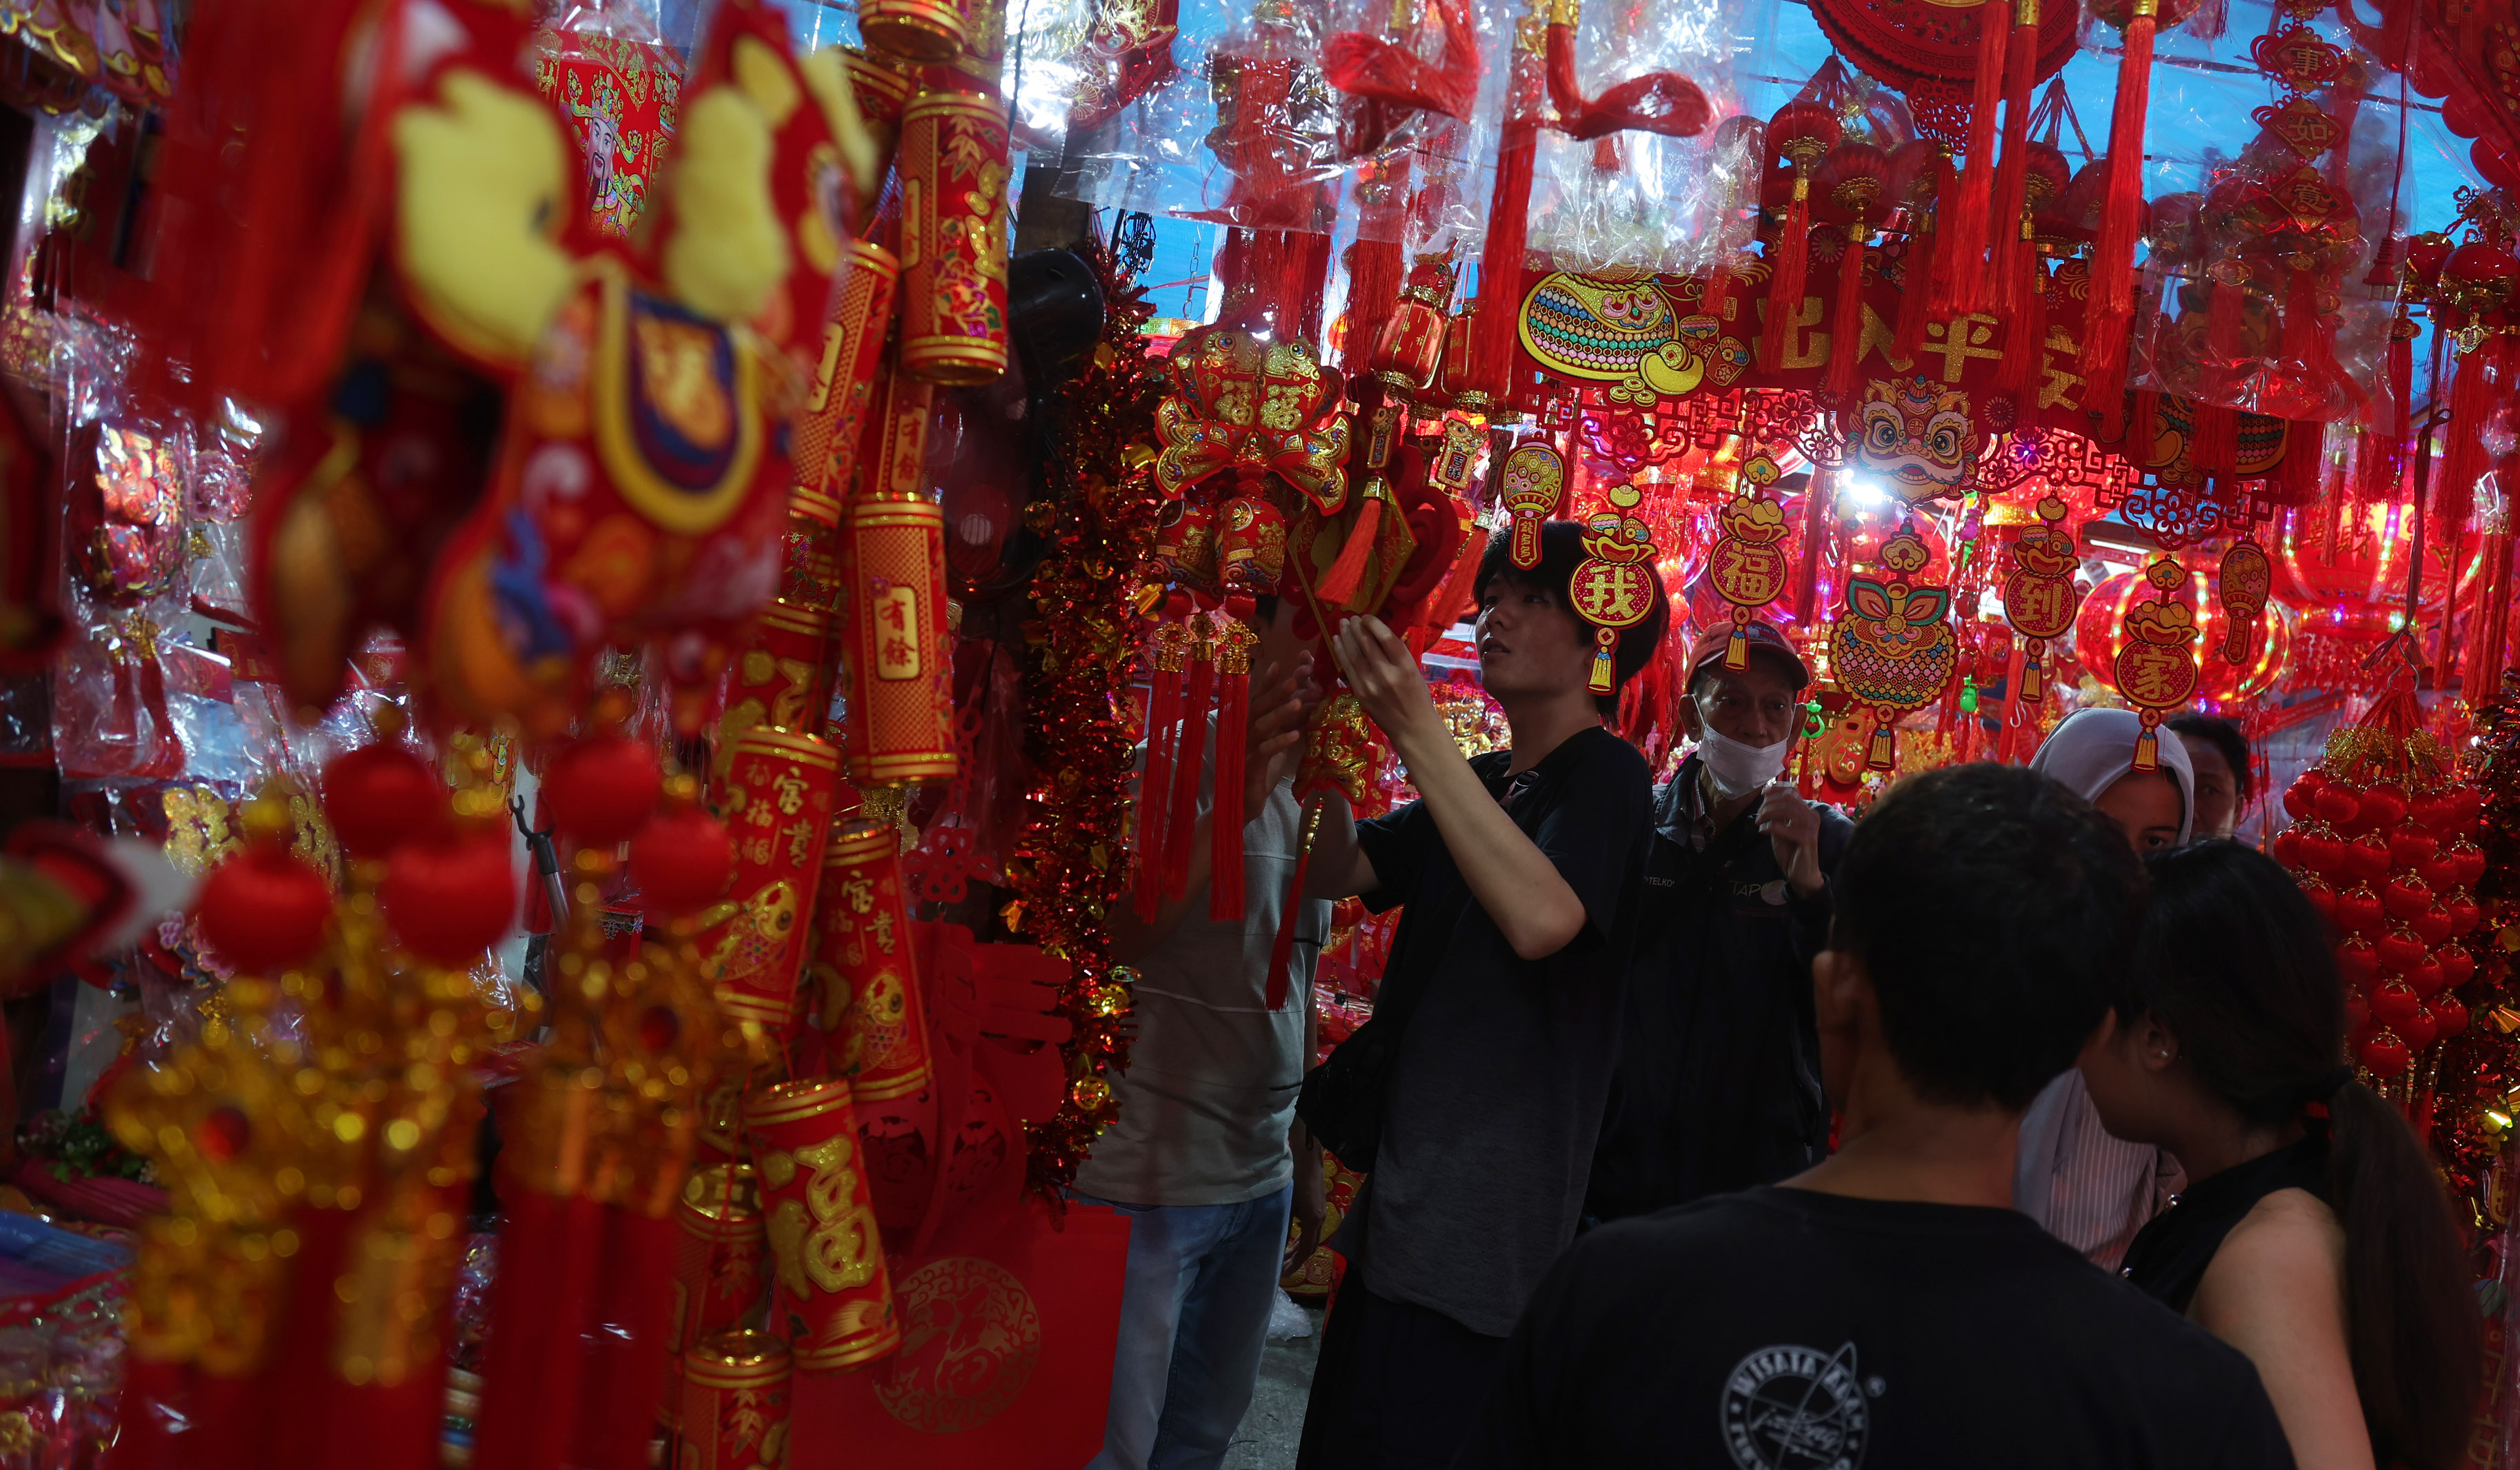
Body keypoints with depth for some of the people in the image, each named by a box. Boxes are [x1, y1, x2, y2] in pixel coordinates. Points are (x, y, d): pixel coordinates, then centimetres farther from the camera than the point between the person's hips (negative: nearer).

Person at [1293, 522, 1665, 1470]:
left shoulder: (1607, 777, -10)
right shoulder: (1481, 783, 14)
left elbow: (1540, 919, -28)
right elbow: (1333, 874, 9)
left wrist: (1418, 735, -30)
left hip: (1487, 1214, -8)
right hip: (1409, 1195, 8)